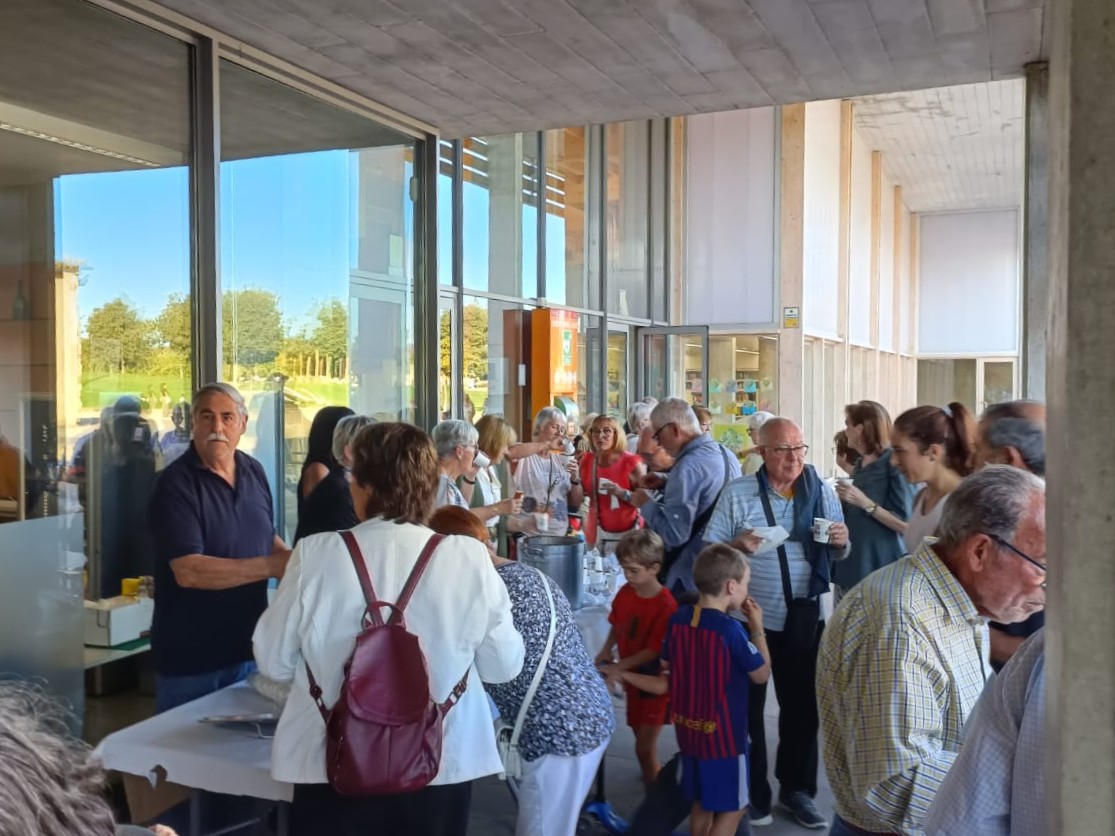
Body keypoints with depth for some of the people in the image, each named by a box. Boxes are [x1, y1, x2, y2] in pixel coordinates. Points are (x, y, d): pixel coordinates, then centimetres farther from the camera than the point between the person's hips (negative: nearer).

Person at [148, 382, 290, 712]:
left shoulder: (253, 471, 4)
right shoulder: (176, 484, -16)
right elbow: (188, 571, -24)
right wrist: (272, 566, -27)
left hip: (251, 646, 6)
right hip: (192, 659, -6)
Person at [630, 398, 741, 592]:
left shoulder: (688, 466, -23)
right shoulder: (726, 455, 5)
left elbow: (674, 533, -26)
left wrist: (646, 504, -12)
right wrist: (666, 484, 13)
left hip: (689, 577, -9)